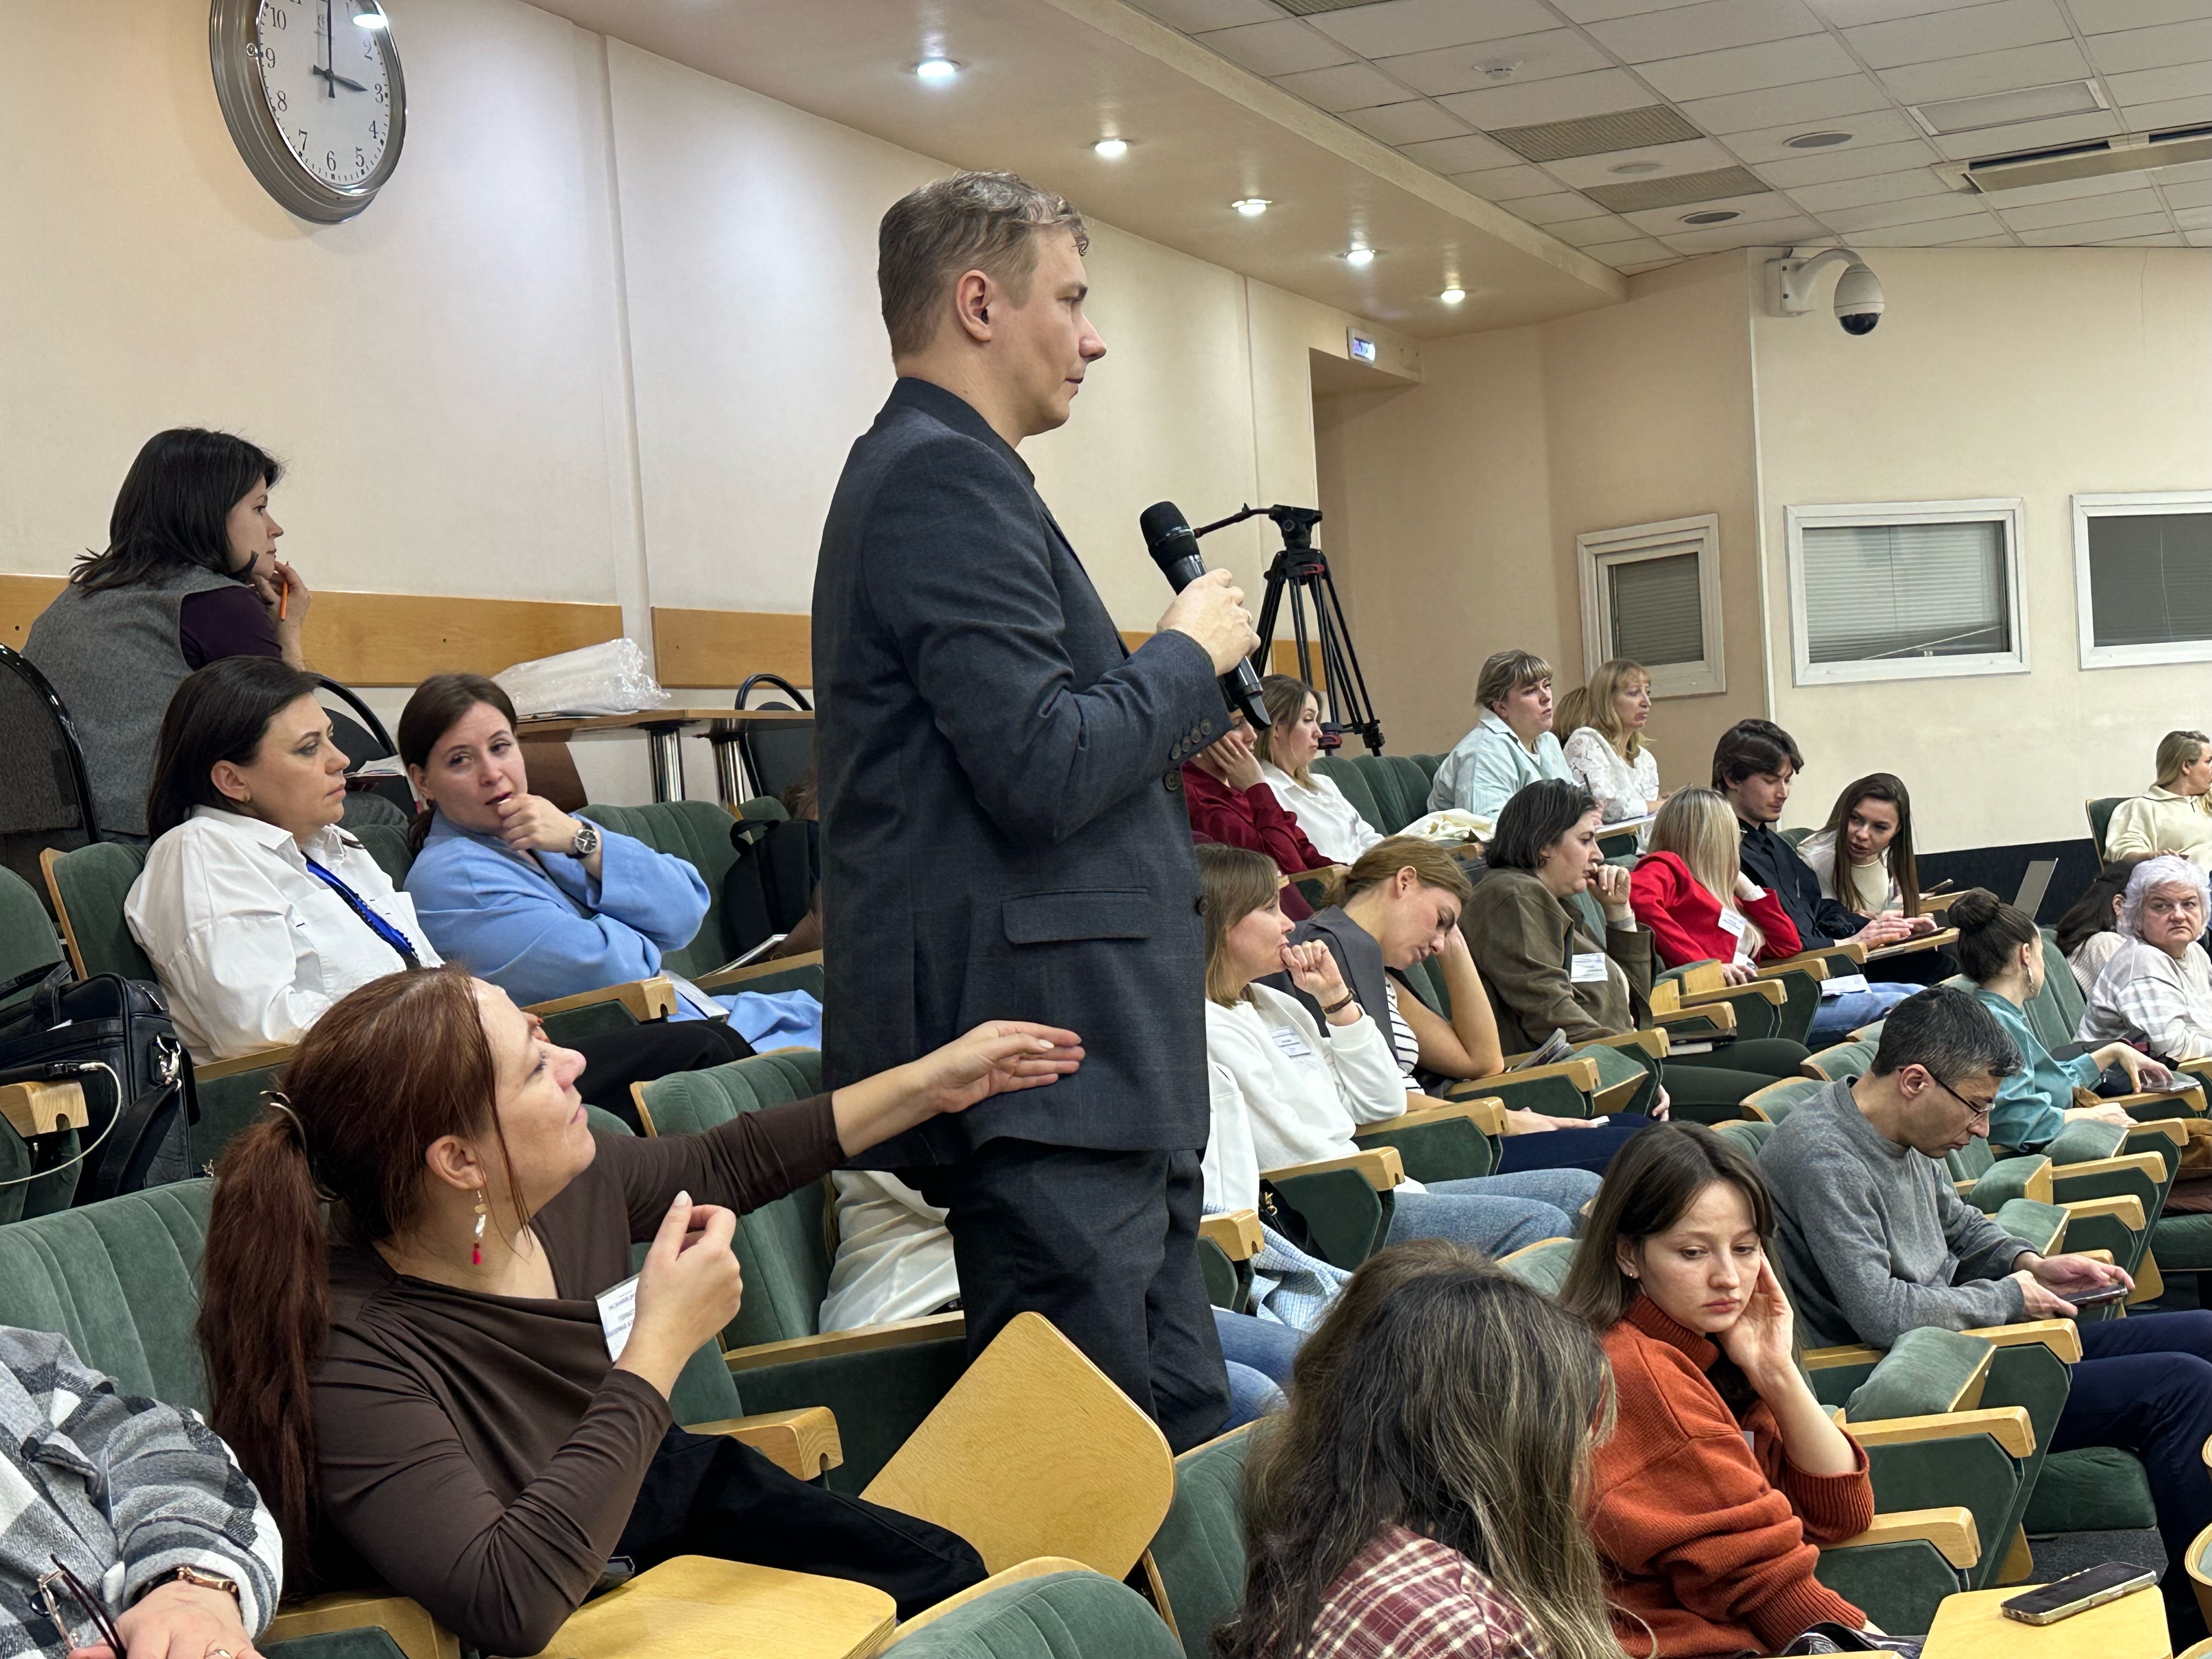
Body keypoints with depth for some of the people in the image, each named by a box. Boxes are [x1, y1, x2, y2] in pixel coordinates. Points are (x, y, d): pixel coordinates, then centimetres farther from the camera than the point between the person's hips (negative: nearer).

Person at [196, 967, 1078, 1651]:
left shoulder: (572, 1180, -14)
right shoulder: (350, 1363, -36)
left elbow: (726, 1163, 8)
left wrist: (932, 1081, 11)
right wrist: (660, 1348, -39)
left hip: (666, 1490, 7)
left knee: (949, 1574, 4)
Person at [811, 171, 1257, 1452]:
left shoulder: (935, 470, 21)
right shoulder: (947, 478, -13)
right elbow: (1045, 771, -22)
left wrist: (1185, 712, 13)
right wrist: (1188, 654, -6)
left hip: (1089, 1061, 11)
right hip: (1041, 1062, -11)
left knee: (1185, 1427, 13)